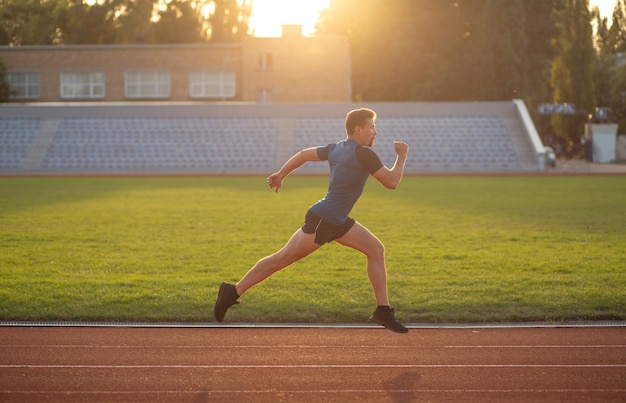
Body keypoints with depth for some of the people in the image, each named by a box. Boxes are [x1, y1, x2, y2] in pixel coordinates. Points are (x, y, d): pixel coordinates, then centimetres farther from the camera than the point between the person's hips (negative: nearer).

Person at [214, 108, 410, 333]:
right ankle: (232, 293, 6)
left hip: (337, 222, 10)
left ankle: (383, 312, 8)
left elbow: (303, 154, 17)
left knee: (376, 250, 8)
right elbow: (391, 182, -14)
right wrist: (402, 157, -1)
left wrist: (280, 174, 25)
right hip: (321, 220, -10)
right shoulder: (364, 154, -16)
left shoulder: (336, 149, 9)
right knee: (283, 258, -3)